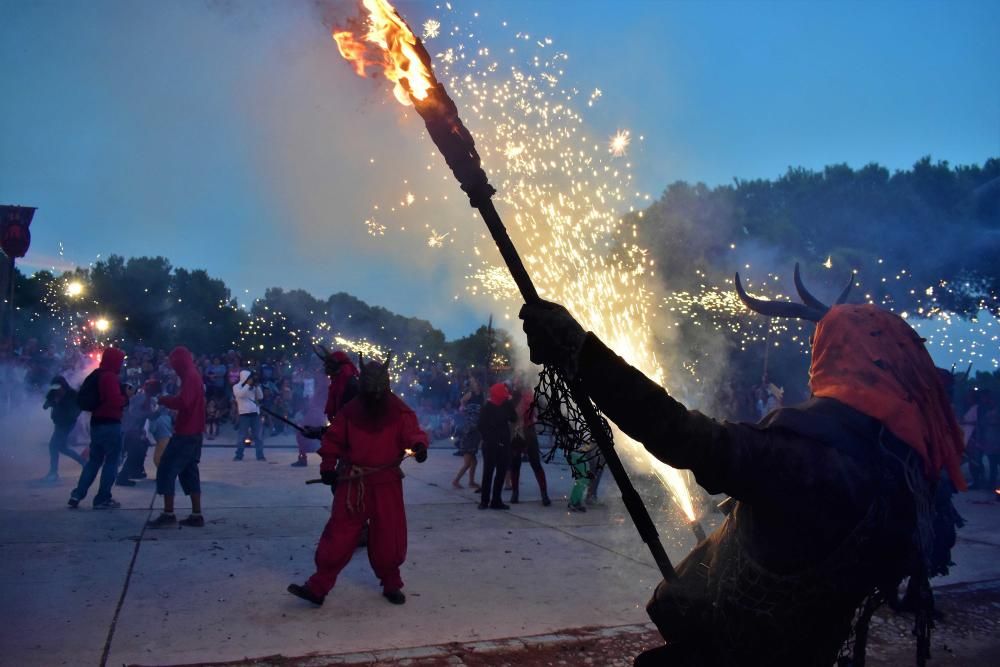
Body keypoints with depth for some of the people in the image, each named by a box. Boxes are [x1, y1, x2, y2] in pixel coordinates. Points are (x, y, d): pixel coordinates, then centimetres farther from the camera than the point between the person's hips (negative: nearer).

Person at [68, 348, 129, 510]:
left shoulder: (96, 375, 15)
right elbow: (115, 400, -25)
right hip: (110, 424, -9)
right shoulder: (110, 376, -15)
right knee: (111, 461, -1)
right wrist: (125, 399, -4)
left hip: (96, 423, 9)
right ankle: (102, 499, 1)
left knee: (94, 460, 16)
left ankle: (77, 495, 13)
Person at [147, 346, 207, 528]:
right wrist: (168, 400, 8)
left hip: (186, 432, -10)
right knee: (188, 472, 11)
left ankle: (168, 514, -5)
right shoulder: (194, 375, 17)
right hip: (193, 432, 10)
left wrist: (163, 399, -11)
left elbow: (183, 402, -25)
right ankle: (196, 515, 10)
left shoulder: (190, 376, -14)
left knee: (166, 469, -6)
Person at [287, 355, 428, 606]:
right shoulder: (350, 411, -1)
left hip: (386, 483, 0)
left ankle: (391, 585, 26)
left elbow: (412, 432, -16)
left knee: (389, 536, 8)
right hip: (352, 483, 1)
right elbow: (333, 439, 6)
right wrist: (328, 466, -4)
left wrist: (418, 445, -38)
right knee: (339, 534, 0)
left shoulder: (400, 412, -5)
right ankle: (318, 587, 5)